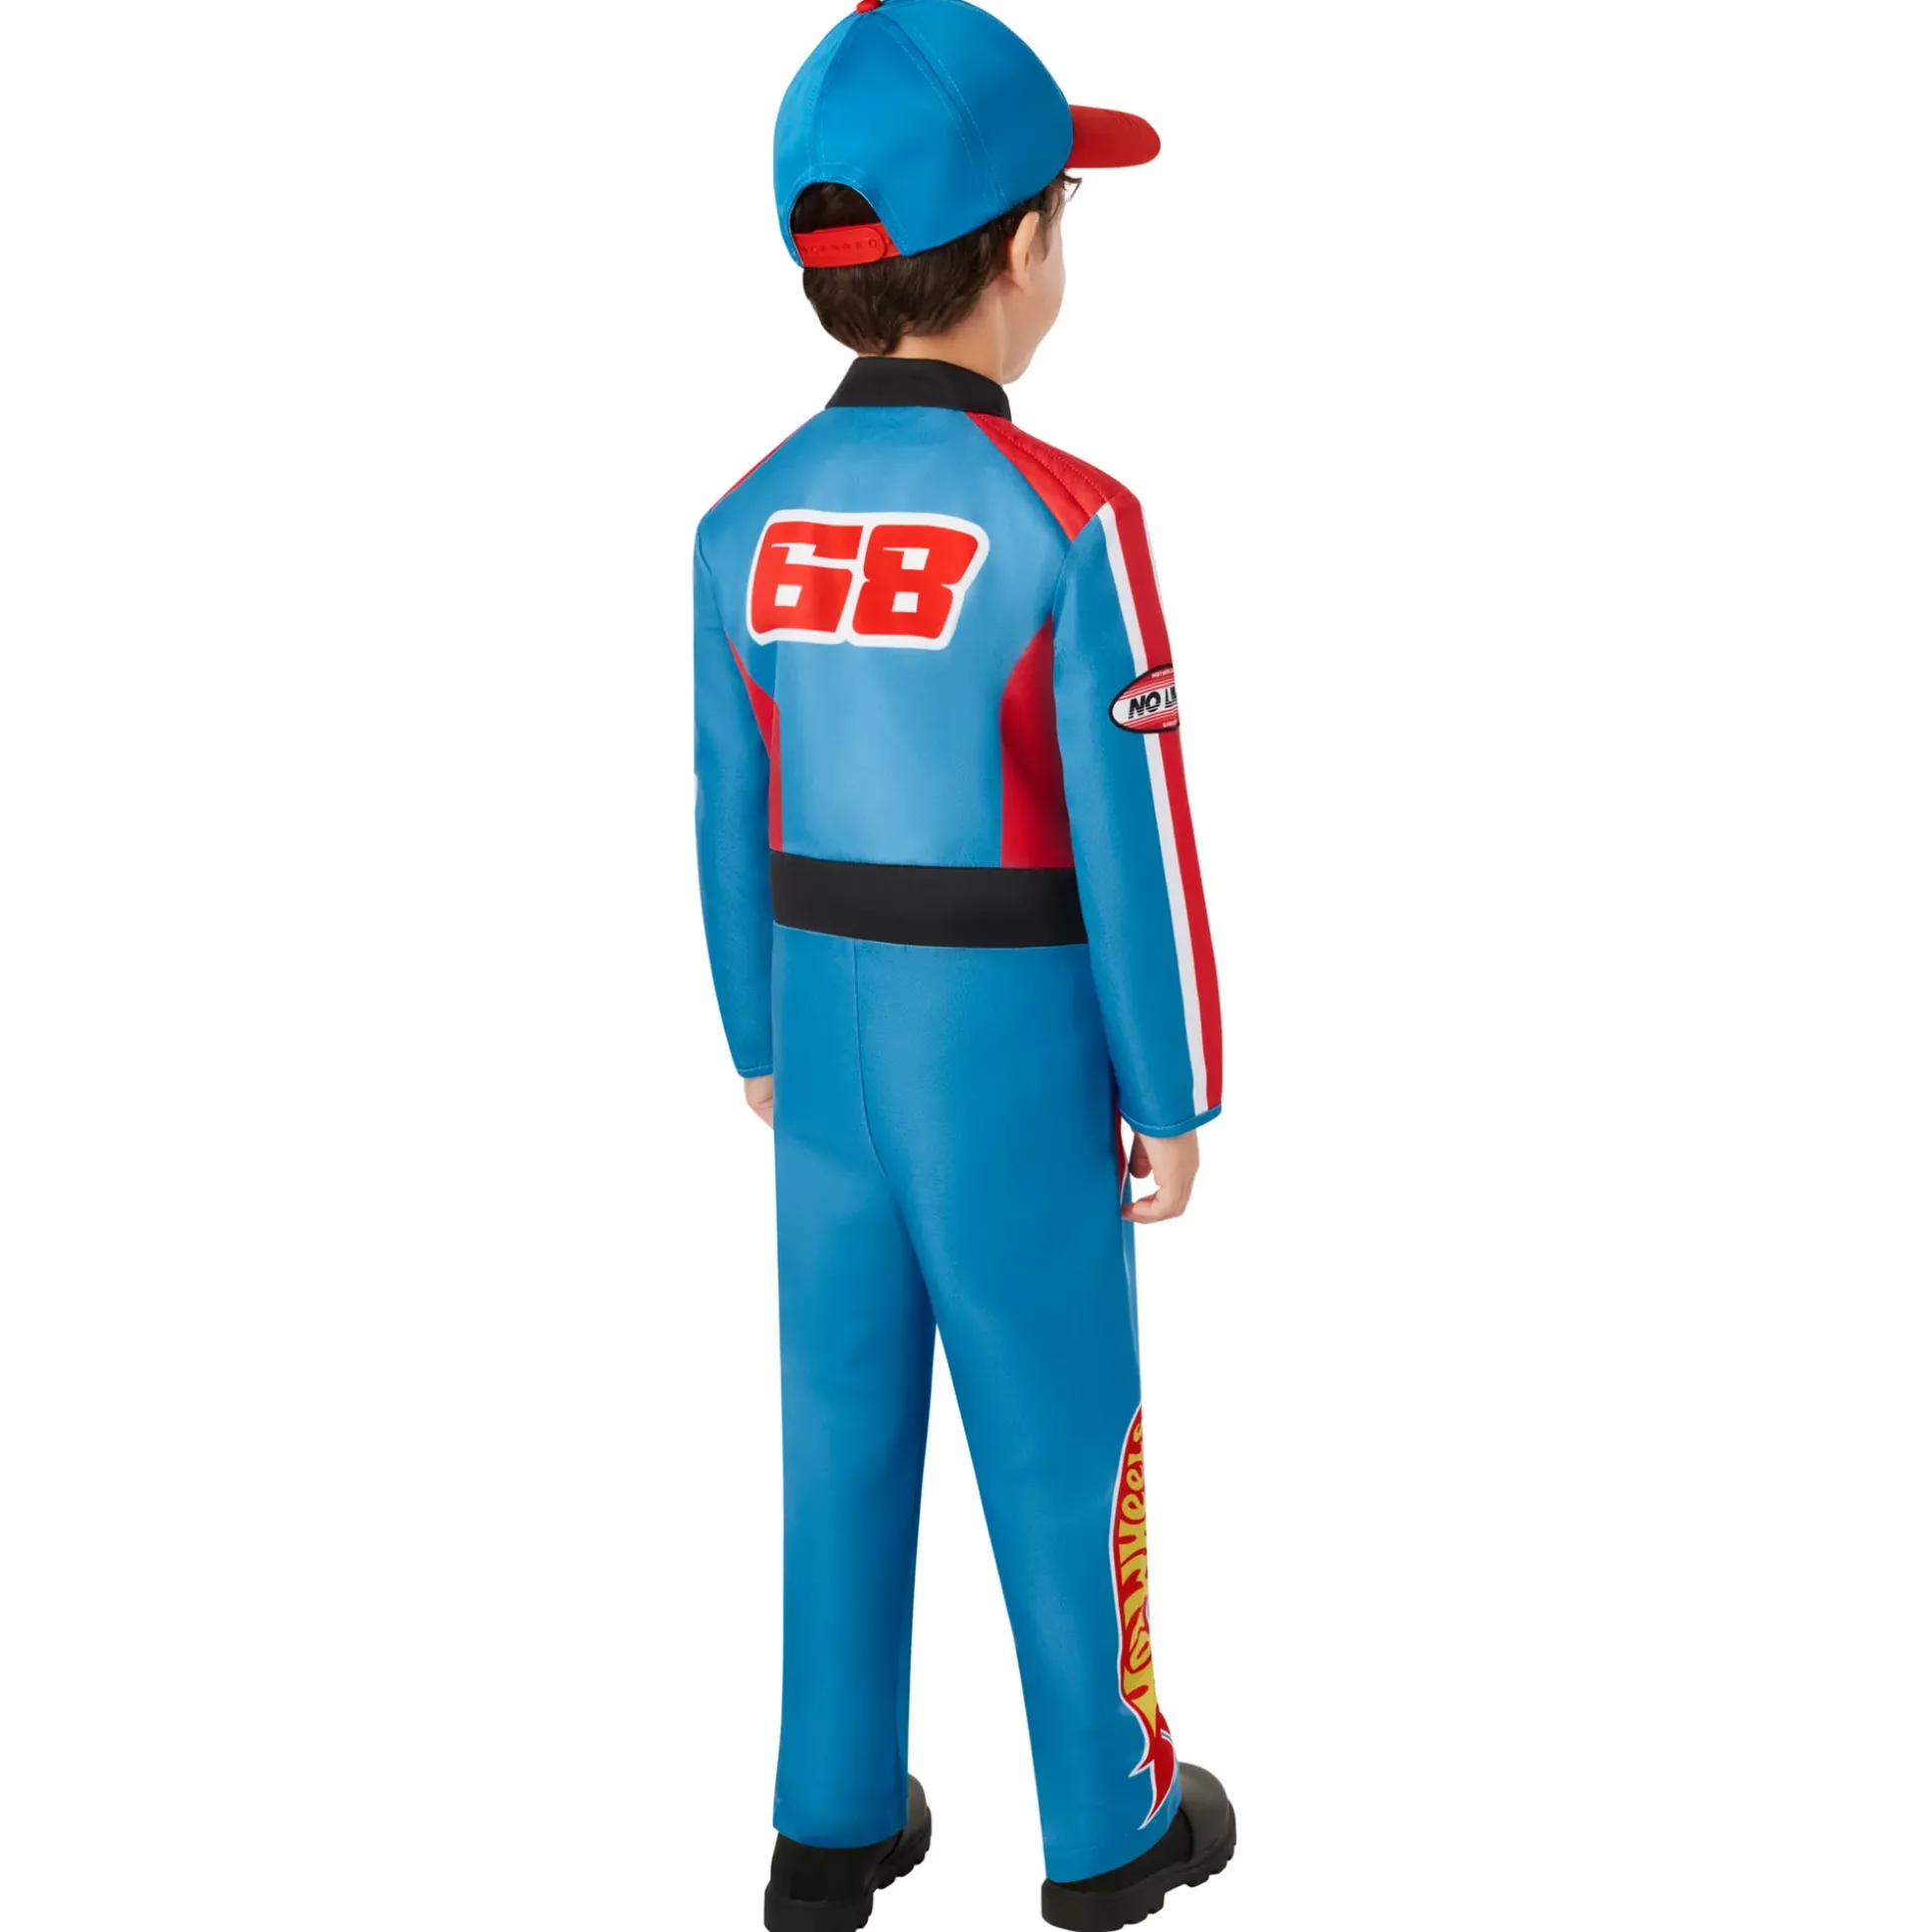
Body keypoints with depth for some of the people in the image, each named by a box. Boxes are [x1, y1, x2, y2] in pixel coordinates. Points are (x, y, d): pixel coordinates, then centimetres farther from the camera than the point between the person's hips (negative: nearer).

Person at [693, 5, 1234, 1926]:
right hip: (1013, 1052, -5)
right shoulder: (1066, 525, -20)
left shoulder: (746, 526, -3)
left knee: (847, 1423, 15)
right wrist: (1176, 1101, -6)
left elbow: (733, 820, 4)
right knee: (1063, 1440, 10)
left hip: (838, 1034, 5)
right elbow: (1133, 846, -17)